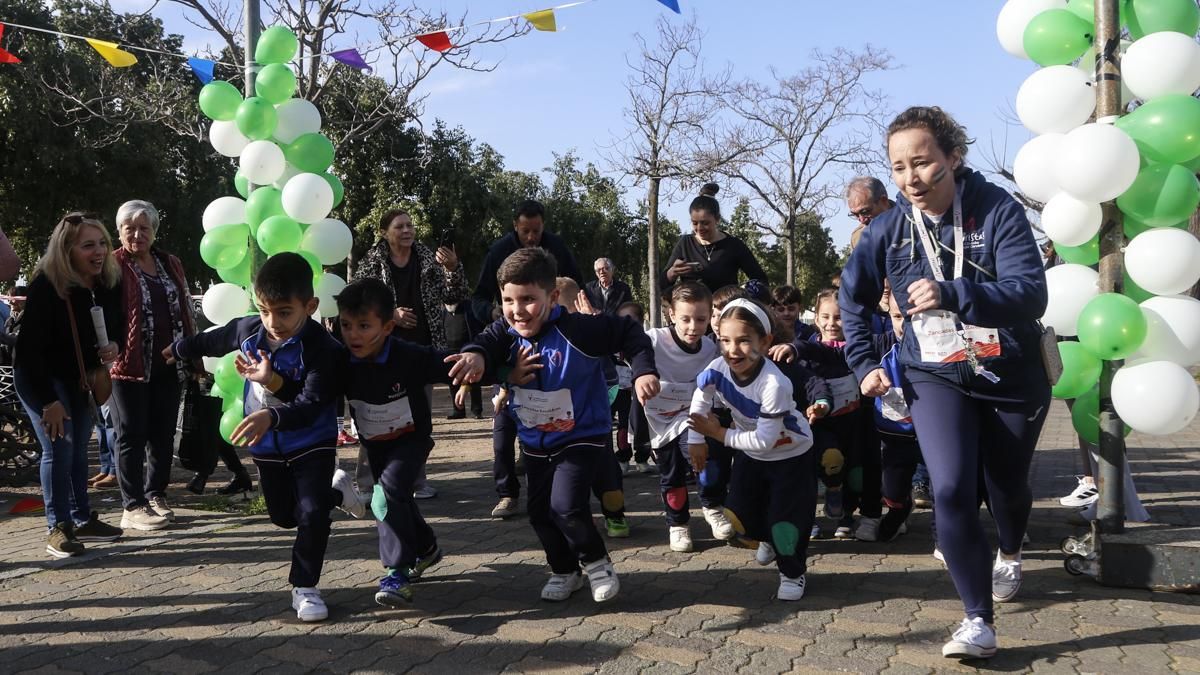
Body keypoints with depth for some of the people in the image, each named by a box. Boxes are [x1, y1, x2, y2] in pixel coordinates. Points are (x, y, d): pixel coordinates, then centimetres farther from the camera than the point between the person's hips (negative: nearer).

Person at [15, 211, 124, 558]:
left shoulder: (109, 283, -9)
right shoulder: (46, 286, -26)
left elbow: (118, 325, 9)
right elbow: (30, 347, -25)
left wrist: (115, 346, -15)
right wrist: (49, 400, -25)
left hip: (81, 378, 6)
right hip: (41, 379, -6)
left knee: (79, 449, 11)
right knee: (59, 449, -10)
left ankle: (82, 519, 22)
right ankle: (58, 528, 0)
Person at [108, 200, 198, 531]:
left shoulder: (171, 264, 12)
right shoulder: (112, 266, -5)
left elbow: (186, 312, 16)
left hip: (169, 366, 5)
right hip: (129, 366, -5)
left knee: (163, 434, 12)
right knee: (132, 437, 2)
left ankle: (156, 495, 25)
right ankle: (133, 507, 9)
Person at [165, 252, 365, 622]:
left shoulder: (324, 349, -28)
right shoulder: (248, 329, -11)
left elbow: (310, 405, -35)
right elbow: (211, 342, 12)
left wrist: (271, 416, -53)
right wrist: (177, 349, 30)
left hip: (312, 443, -5)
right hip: (267, 445, 6)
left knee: (312, 513, -15)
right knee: (284, 516, 17)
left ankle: (304, 587, 5)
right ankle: (335, 491, 44)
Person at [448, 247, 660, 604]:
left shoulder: (577, 329, -25)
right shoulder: (507, 333, -11)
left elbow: (629, 333, -17)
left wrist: (643, 371, -27)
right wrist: (475, 355, -45)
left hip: (583, 435, -6)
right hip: (536, 442, 6)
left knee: (566, 504, -18)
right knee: (540, 510, 11)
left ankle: (596, 562, 10)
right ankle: (564, 571, 34)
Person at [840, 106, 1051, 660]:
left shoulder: (998, 210, -18)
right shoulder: (888, 229, -9)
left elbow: (1031, 294, -29)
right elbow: (854, 297, 8)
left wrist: (952, 294, -45)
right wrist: (864, 364, 3)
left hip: (1012, 378, 0)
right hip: (935, 378, 1)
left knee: (1008, 485, 18)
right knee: (951, 489, -18)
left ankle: (1009, 555, 54)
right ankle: (979, 620, -5)